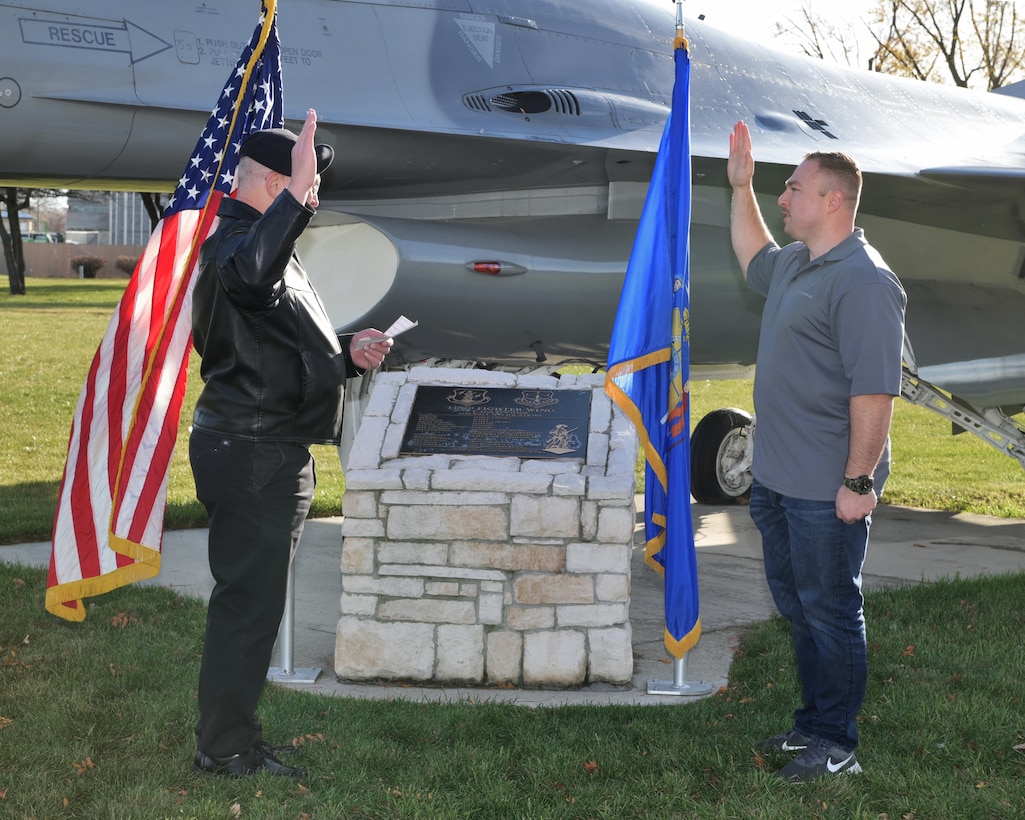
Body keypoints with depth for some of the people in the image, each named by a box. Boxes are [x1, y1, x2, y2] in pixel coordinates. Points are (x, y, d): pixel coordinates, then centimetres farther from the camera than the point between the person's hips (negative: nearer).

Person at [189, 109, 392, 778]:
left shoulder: (263, 240, 21)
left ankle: (233, 735, 28)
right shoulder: (236, 242, -15)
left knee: (251, 598, 17)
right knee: (249, 602, -4)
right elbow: (250, 275, -43)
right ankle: (224, 748, 6)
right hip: (254, 456, -11)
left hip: (267, 456, 11)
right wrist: (294, 193, -47)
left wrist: (346, 354, 11)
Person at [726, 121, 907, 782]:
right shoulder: (795, 263, 11)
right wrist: (741, 188, 31)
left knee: (829, 612, 1)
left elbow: (875, 391, -25)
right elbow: (754, 259, 37)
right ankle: (814, 724, 32)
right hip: (777, 478, 10)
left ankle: (837, 745, 13)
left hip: (826, 490, -10)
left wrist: (858, 481, -25)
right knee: (796, 604, 18)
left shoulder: (862, 281, -20)